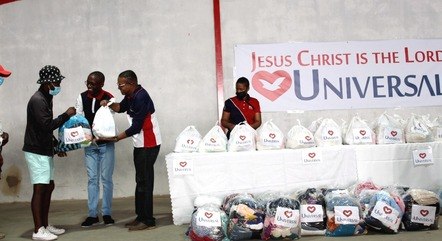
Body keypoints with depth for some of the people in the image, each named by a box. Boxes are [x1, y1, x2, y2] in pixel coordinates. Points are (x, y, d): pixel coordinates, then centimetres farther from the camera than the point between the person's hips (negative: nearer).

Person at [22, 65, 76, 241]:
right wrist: (66, 115, -14)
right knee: (39, 189, -8)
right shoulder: (37, 100, -15)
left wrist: (57, 146, 17)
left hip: (45, 151, 10)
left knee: (49, 187, 11)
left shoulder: (47, 98, 14)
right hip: (36, 151, -10)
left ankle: (45, 225, 20)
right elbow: (47, 125, -23)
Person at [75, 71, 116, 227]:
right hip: (89, 144, 3)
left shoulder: (109, 99, -11)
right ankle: (93, 215, 13)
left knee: (106, 178, 3)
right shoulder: (82, 97, -1)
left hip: (106, 144, -3)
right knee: (92, 179, 6)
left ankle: (107, 213, 14)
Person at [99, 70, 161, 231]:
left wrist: (116, 138, -15)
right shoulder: (131, 95, 6)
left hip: (149, 144, -10)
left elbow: (136, 127, -22)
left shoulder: (140, 97, -22)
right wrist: (109, 104, 4)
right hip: (140, 144, 10)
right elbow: (121, 107, 25)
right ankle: (141, 216, 21)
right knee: (140, 180, 13)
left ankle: (148, 221, -1)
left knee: (144, 181, -7)